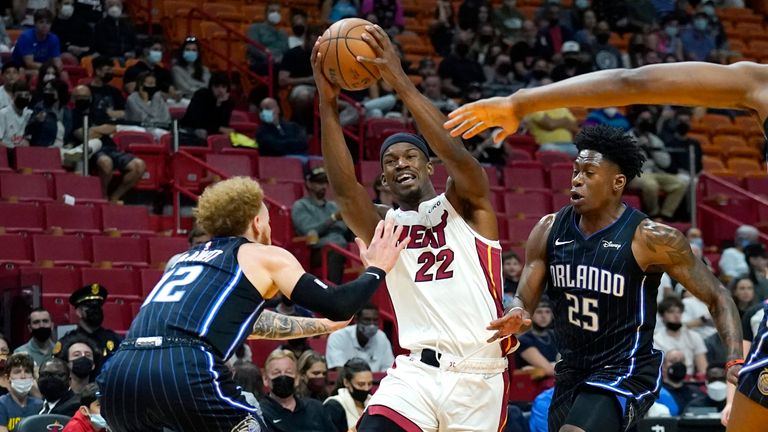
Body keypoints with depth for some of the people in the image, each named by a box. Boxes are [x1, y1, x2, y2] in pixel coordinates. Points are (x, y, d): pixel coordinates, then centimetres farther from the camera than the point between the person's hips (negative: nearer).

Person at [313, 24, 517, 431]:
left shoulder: (466, 206, 5)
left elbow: (458, 155, -15)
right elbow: (344, 189, -9)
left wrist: (400, 81, -23)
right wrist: (328, 103, -19)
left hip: (478, 377, -1)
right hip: (416, 370, 1)